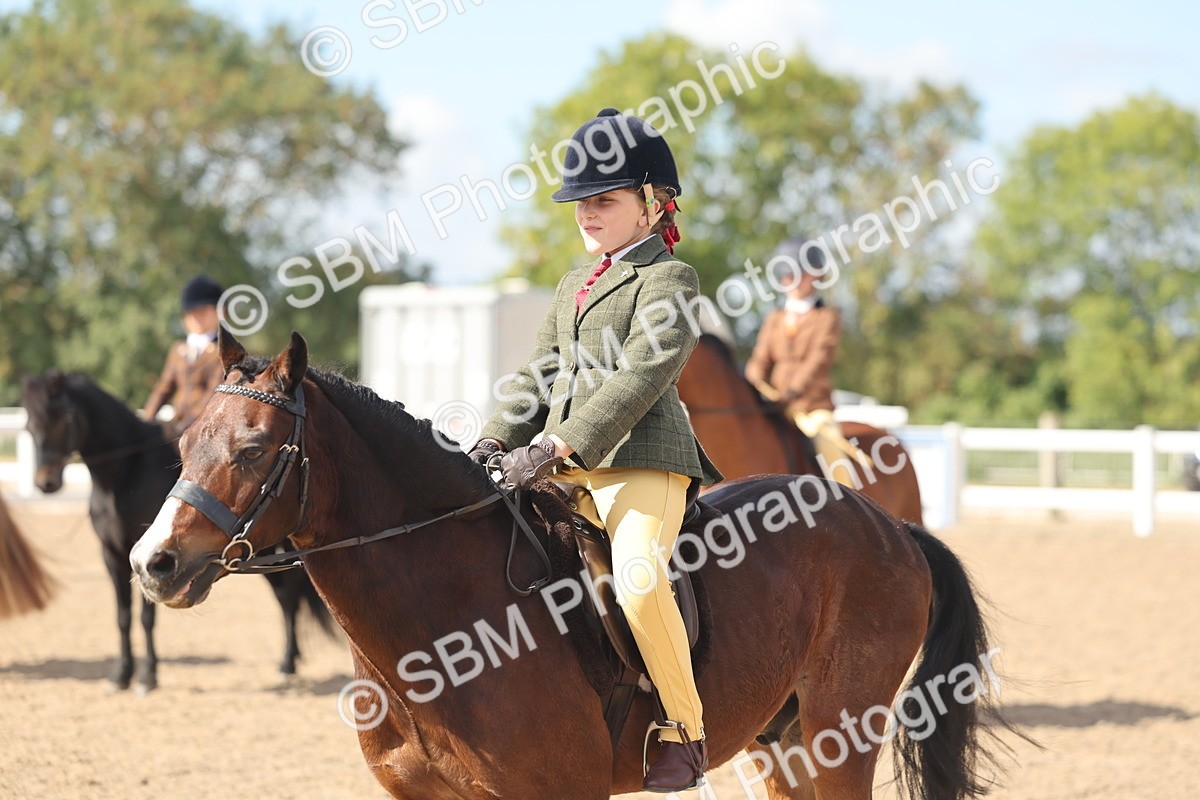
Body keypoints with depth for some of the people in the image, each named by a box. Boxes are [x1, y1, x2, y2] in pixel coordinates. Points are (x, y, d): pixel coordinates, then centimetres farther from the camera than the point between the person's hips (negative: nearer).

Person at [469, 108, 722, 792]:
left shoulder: (668, 279, -4)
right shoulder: (574, 286, 23)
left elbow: (642, 375, -16)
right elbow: (542, 374, 21)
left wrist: (557, 444, -24)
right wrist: (496, 441, 2)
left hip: (640, 461, -9)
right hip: (564, 467, 9)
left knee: (639, 580, -30)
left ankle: (686, 728, -18)